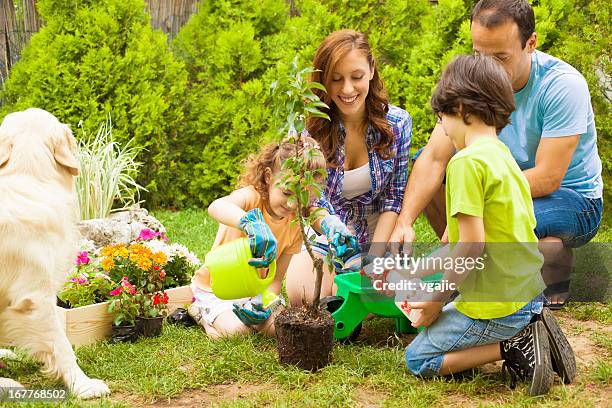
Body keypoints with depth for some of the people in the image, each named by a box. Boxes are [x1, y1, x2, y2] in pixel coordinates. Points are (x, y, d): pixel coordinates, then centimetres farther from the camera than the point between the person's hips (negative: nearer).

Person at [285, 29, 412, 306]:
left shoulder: (397, 123, -11)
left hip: (375, 234, 1)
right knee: (301, 295, -25)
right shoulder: (311, 128, -15)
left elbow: (394, 197, -7)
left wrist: (374, 257, -18)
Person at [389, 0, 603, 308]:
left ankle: (558, 271, -1)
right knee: (422, 163, -10)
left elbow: (547, 178, -28)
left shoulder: (564, 85, -25)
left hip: (572, 199, -5)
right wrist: (404, 222, -31)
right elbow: (434, 157, -17)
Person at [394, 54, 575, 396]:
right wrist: (419, 271, 20)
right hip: (530, 294, 9)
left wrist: (437, 300, -9)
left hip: (496, 306, -9)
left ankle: (512, 348, -6)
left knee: (418, 360, 6)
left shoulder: (467, 162, -19)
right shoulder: (502, 154, 9)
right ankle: (524, 334, 9)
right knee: (441, 325, 27)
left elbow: (471, 246, -22)